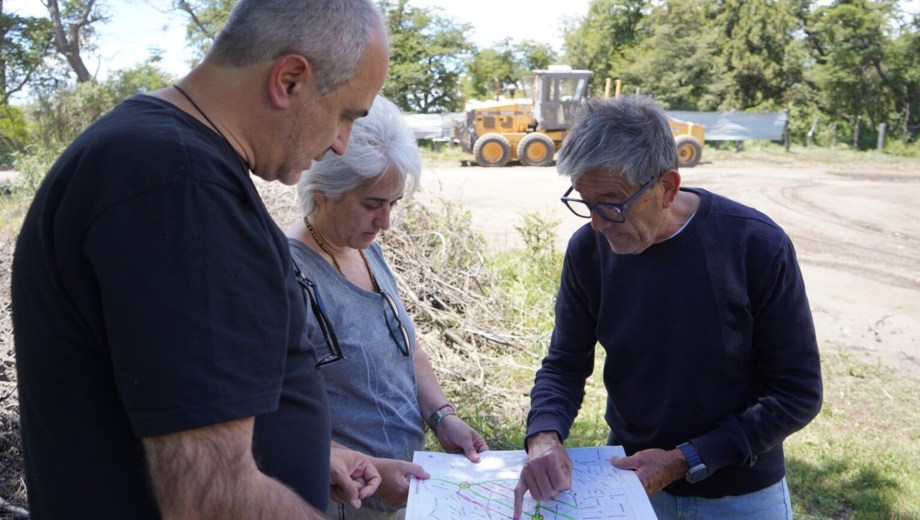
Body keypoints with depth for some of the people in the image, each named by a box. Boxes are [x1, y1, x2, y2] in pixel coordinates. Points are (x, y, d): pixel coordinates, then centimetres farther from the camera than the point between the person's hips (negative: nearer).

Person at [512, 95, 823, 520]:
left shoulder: (757, 246, -21)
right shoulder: (589, 249, -13)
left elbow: (798, 392, -16)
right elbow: (563, 366, -4)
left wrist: (685, 461, -20)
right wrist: (544, 437, -24)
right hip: (629, 479, 3)